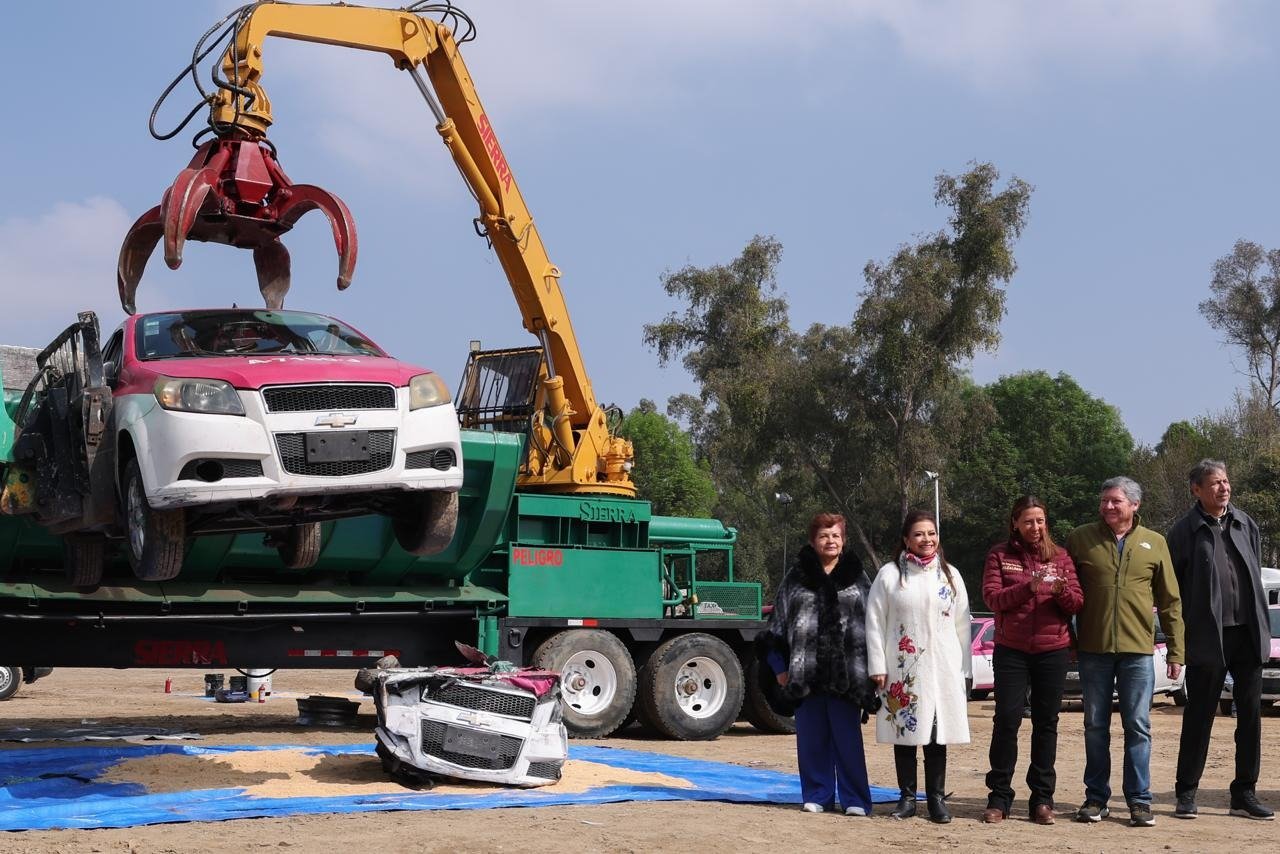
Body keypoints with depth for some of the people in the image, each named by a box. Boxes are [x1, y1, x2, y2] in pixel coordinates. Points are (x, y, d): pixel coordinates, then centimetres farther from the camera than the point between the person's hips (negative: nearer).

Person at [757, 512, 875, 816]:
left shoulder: (857, 578, 9)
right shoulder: (796, 578, 9)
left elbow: (872, 623, 8)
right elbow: (777, 624, 10)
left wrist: (872, 670, 0)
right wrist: (779, 666, 3)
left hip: (846, 674, -1)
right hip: (806, 673, 1)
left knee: (847, 739, 0)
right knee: (811, 739, 5)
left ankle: (854, 799, 8)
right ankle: (817, 795, 16)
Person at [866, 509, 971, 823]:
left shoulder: (950, 575, 10)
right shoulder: (889, 574, 2)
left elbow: (962, 624, 10)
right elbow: (875, 622, 1)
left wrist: (963, 668, 5)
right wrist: (877, 666, -5)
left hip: (942, 668, 1)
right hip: (902, 667, -1)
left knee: (937, 736, 1)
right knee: (905, 732, 2)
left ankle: (937, 798, 9)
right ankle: (907, 797, 11)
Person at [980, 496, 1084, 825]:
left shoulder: (1060, 557, 8)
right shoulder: (1000, 555, 4)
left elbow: (1077, 603, 4)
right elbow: (991, 597, -7)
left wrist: (1063, 591, -19)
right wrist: (1028, 587, -21)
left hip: (1052, 651, 1)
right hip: (1011, 650, -1)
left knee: (1046, 723, 3)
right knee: (1006, 721, -3)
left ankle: (1042, 798, 10)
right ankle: (999, 796, 4)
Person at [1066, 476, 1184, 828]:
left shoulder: (1154, 543, 5)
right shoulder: (1081, 538, 3)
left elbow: (1170, 601, 7)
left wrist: (1175, 652, 4)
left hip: (1138, 650, 0)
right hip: (1093, 649, 0)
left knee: (1138, 727, 2)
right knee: (1096, 727, 7)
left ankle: (1139, 800, 9)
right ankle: (1096, 798, 15)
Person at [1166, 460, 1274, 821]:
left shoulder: (1245, 524, 10)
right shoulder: (1185, 531, -4)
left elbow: (1256, 576, 14)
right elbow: (1172, 588, -3)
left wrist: (1261, 627, 9)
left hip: (1247, 634, 5)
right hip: (1207, 638, -5)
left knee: (1251, 715, 7)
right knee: (1198, 717, 2)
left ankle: (1245, 794, 16)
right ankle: (1186, 794, 12)